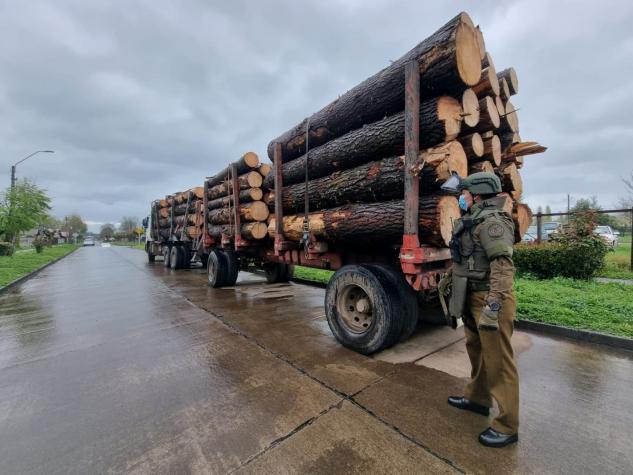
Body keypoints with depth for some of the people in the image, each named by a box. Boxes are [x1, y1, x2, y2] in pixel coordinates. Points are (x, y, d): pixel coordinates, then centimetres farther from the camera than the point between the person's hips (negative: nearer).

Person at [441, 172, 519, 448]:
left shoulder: (491, 221, -16)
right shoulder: (473, 221, 14)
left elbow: (503, 265, -26)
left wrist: (493, 305, -30)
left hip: (489, 301, -10)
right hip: (473, 298, 10)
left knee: (498, 361, 2)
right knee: (476, 350, 22)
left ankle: (507, 426, 19)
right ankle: (477, 399, 41)